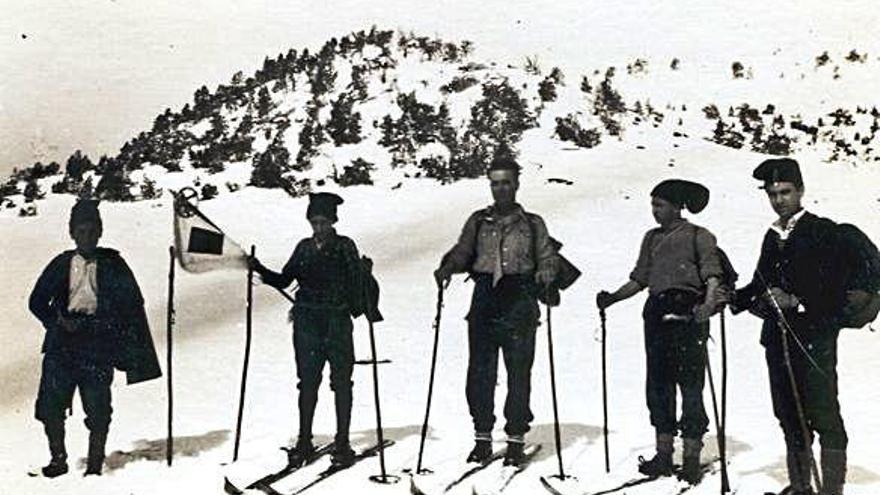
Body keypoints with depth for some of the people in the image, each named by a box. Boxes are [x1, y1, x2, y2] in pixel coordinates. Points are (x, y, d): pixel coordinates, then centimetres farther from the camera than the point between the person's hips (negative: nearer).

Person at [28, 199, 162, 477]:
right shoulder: (61, 264, 10)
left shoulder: (112, 264, 5)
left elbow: (131, 305, 5)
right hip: (62, 345, 2)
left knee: (98, 408, -3)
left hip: (98, 345, -2)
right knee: (50, 403, -3)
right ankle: (58, 459, 14)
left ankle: (95, 465, 7)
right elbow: (37, 301, 11)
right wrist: (59, 322, -4)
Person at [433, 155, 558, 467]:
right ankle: (482, 437, 11)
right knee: (479, 373, -1)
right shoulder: (478, 222, 16)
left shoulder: (532, 224, 12)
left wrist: (546, 274, -14)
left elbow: (548, 259, 8)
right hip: (484, 303, 2)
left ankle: (516, 439, 6)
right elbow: (462, 252, 8)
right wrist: (447, 268, -12)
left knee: (519, 373, -3)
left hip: (519, 305, -1)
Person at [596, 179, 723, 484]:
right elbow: (639, 280, 21)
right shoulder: (652, 238, 21)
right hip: (657, 312, 6)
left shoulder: (698, 236, 2)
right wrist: (612, 298, 7)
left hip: (687, 313, -6)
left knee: (690, 384, -6)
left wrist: (709, 304, -27)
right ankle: (663, 455, 15)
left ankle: (692, 458, 0)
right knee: (658, 384, 7)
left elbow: (712, 276, -9)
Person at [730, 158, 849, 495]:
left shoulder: (823, 231, -3)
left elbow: (836, 289, -10)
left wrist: (796, 301, -19)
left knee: (823, 416, -8)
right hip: (778, 338, 7)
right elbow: (761, 285, 18)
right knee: (789, 417, 12)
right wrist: (734, 299, 1)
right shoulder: (773, 236, 16)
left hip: (814, 338, -6)